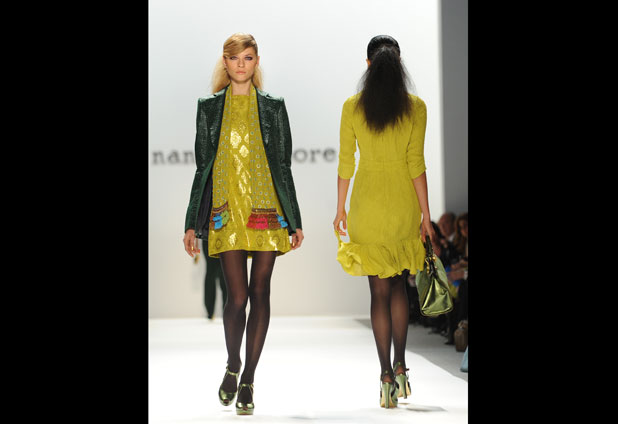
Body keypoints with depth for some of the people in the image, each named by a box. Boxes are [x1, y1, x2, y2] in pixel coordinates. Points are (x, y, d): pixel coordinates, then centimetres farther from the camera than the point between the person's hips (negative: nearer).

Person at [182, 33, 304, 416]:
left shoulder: (273, 107, 8)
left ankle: (248, 380, 10)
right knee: (238, 296, -8)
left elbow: (283, 166, 10)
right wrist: (192, 224, 7)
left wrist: (295, 222, 7)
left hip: (267, 209, 1)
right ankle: (233, 364, 18)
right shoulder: (210, 107, 9)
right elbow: (203, 167, 10)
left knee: (260, 293, 0)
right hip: (226, 211, 0)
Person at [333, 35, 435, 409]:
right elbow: (416, 165, -7)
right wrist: (426, 214, -1)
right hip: (404, 202, 0)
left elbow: (345, 164, -1)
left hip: (368, 199, 0)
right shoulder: (416, 107, -5)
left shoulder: (353, 107, -3)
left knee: (380, 290, 4)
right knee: (398, 283, 19)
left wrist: (341, 209, 9)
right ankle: (400, 365, 16)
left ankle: (386, 376, 1)